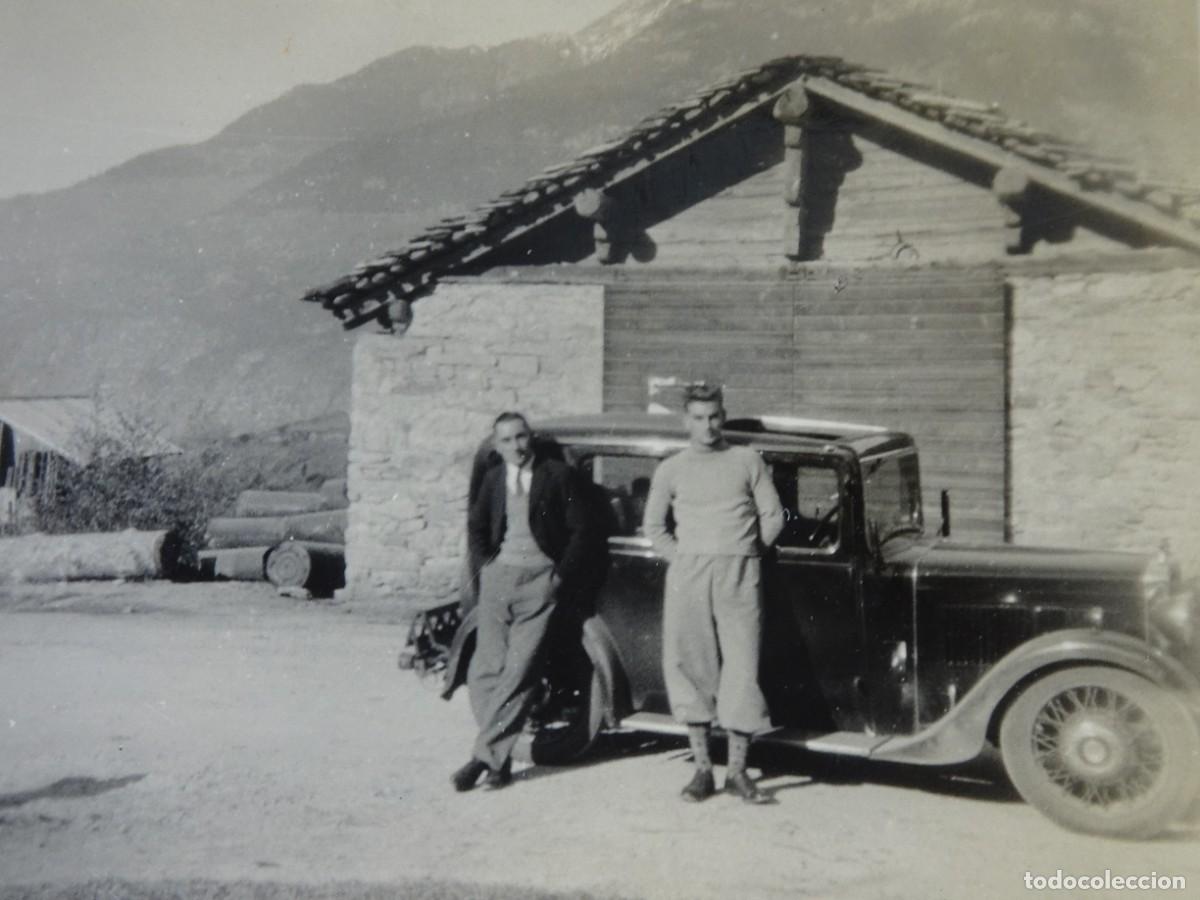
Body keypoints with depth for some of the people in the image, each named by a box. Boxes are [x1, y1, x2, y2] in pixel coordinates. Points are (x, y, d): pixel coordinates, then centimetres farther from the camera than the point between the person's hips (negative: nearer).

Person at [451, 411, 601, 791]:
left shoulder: (559, 475, 2)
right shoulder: (492, 479, 14)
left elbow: (582, 530, 1)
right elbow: (476, 526, 25)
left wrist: (560, 575, -4)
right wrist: (486, 564, 10)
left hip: (541, 579, -4)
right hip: (498, 576, 4)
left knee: (519, 670, -11)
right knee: (487, 670, -2)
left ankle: (485, 755, -7)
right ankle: (499, 757, 6)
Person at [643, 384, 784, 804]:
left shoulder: (747, 460, 9)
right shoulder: (671, 469, 9)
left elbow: (773, 516, 11)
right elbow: (654, 526, 15)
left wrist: (745, 555, 6)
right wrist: (682, 559, 5)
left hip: (739, 575, 0)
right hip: (688, 575, 1)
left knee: (742, 667, -3)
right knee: (691, 666, 0)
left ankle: (737, 770, 6)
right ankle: (702, 768, 9)